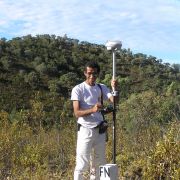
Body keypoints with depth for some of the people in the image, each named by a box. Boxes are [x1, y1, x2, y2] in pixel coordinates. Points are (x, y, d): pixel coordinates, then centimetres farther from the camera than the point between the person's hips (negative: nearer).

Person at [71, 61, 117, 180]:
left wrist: (114, 88, -26)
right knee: (82, 164, -5)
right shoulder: (78, 89, -7)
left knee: (100, 163, 13)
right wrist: (92, 110, -33)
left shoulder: (102, 88, 8)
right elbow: (77, 113, -16)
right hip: (85, 130, -5)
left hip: (100, 130, 5)